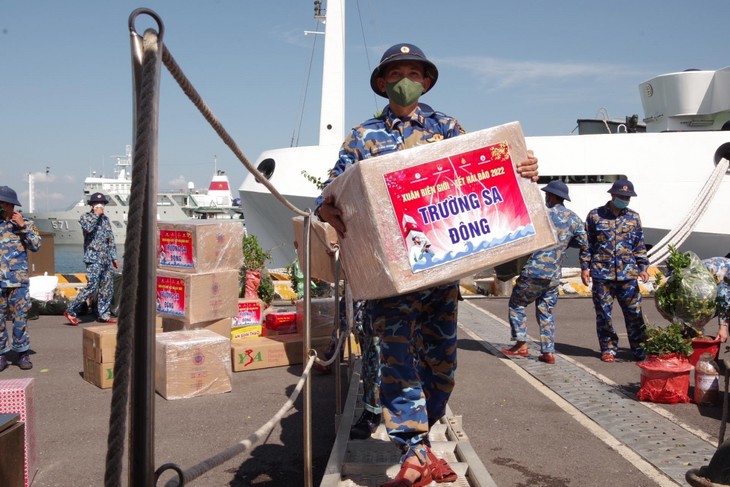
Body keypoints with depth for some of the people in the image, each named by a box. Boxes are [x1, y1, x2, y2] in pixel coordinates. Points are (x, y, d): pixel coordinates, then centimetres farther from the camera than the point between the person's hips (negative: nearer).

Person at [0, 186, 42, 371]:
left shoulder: (25, 223, 5)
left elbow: (36, 245, -5)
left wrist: (23, 226, -12)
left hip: (18, 279, -2)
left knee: (20, 318, 2)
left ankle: (23, 353, 12)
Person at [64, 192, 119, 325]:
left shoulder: (106, 219, 17)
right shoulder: (86, 217, 1)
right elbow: (88, 228, -23)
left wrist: (114, 257, 18)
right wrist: (96, 215, -12)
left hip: (106, 258, 7)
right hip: (93, 258, -7)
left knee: (107, 288, 6)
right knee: (92, 286, -14)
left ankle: (104, 314, 15)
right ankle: (71, 311, -5)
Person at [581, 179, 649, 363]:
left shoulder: (634, 217, 10)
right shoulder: (595, 215, 3)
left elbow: (640, 246, 15)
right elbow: (587, 244, 6)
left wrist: (643, 267, 8)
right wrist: (585, 267, 1)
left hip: (628, 274, 2)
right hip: (602, 273, -1)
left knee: (634, 312, 2)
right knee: (604, 313, 4)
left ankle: (638, 347, 16)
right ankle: (608, 348, 17)